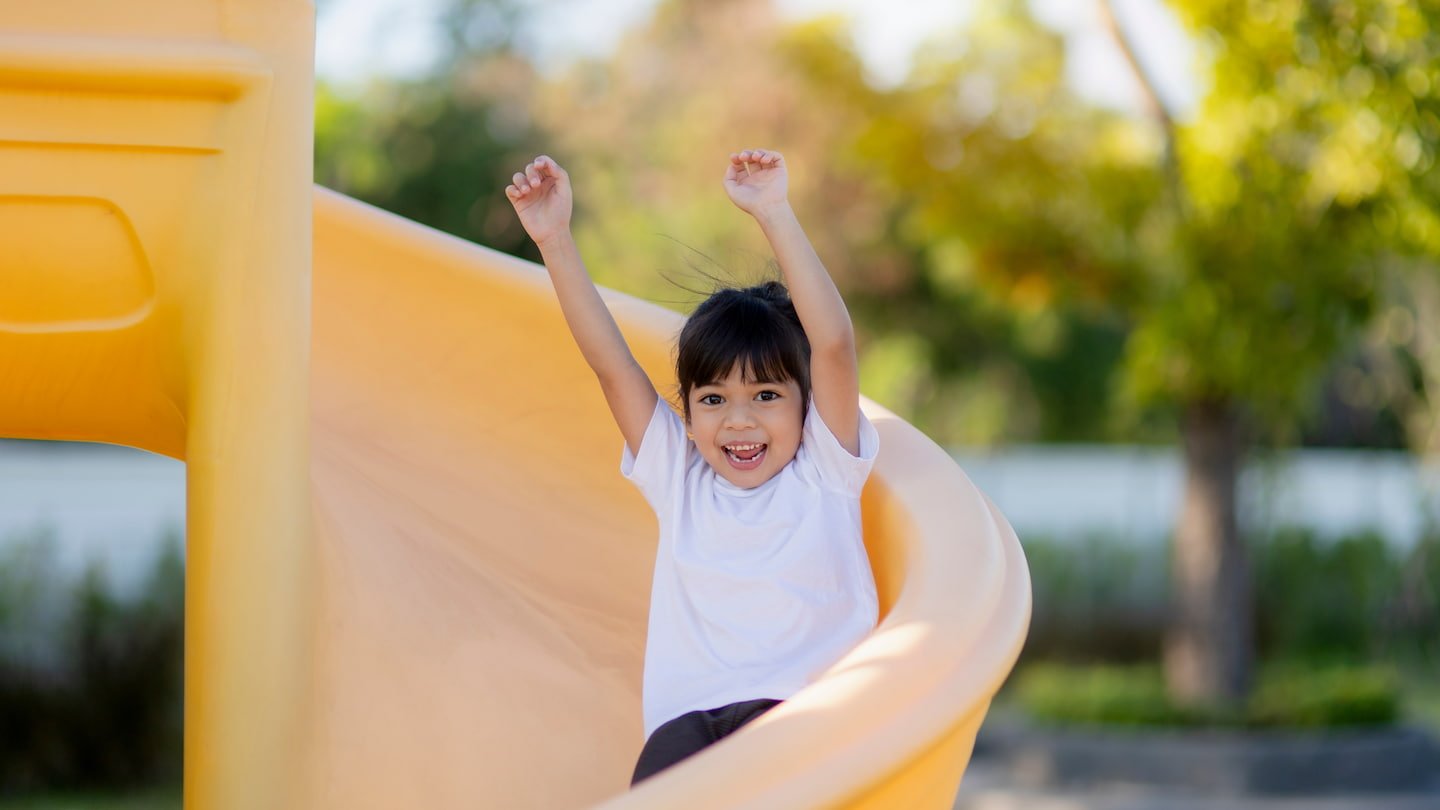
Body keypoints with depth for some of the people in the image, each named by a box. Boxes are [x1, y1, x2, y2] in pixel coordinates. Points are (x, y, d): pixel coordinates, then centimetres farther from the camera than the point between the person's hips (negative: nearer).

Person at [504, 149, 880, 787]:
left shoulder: (822, 471, 10)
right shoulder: (679, 478, 19)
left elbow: (833, 343, -3)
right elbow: (609, 362, 13)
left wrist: (774, 214, -9)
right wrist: (554, 241, 5)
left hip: (802, 704, -2)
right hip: (689, 711, 2)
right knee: (664, 765, -30)